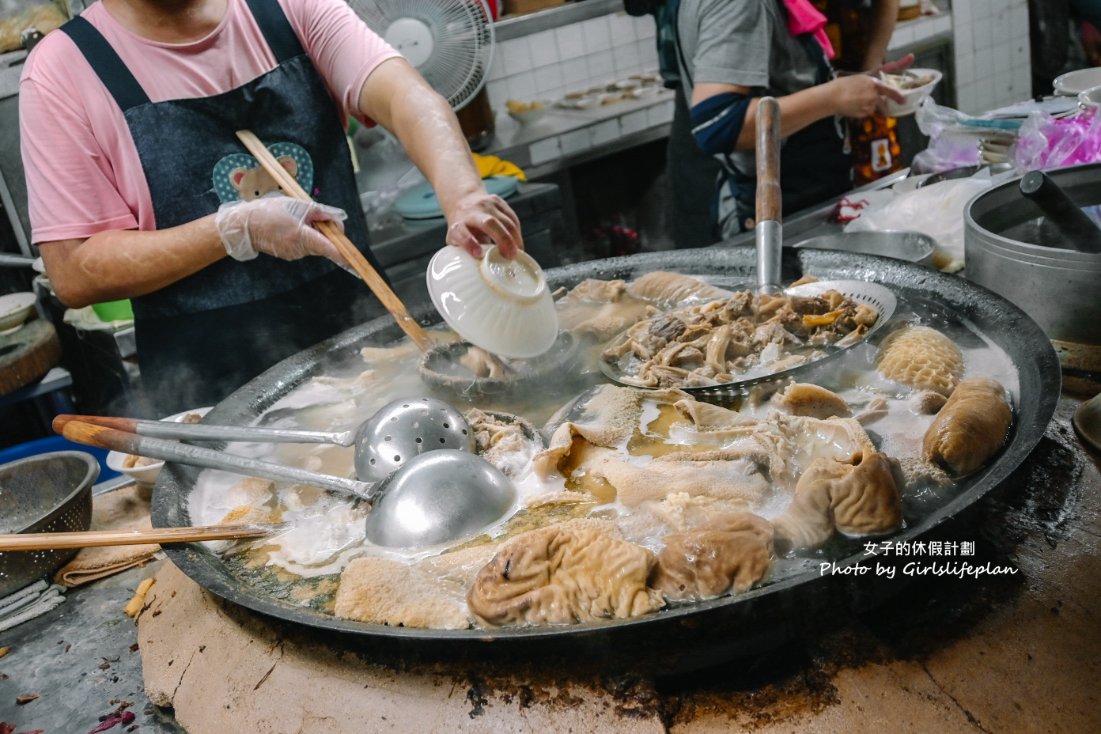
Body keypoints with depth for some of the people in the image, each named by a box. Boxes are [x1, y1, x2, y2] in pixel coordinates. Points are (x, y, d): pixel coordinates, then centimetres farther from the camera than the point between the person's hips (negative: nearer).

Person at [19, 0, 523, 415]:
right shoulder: (64, 68, -7)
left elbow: (405, 95, -17)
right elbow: (74, 272, -10)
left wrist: (461, 194, -37)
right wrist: (236, 229, -21)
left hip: (362, 341, 3)